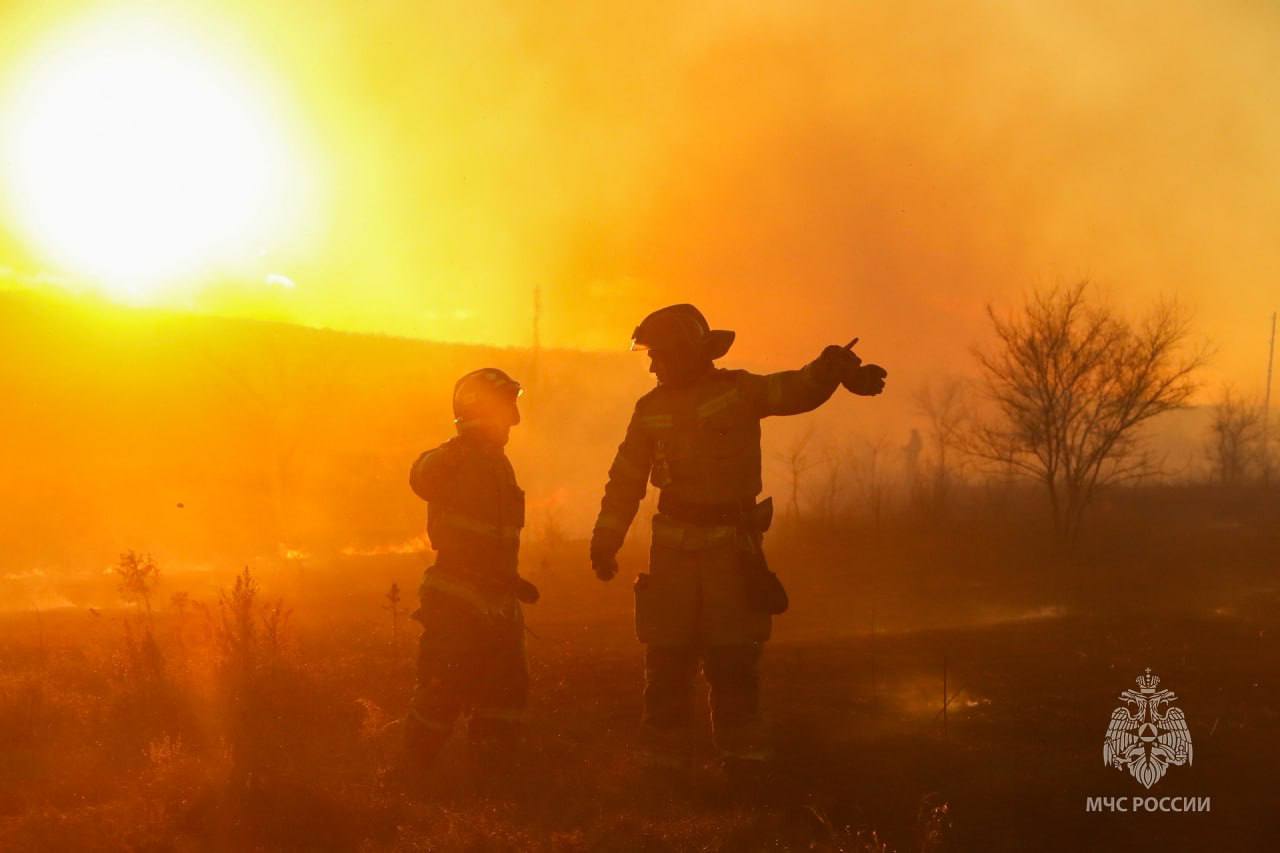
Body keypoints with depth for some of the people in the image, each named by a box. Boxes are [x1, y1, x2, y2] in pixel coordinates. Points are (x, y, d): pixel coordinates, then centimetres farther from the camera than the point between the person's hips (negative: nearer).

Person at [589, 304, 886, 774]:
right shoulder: (652, 409, 9)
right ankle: (664, 757, 11)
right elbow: (626, 479, 13)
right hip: (674, 545, 3)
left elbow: (799, 389, -16)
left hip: (733, 545, -3)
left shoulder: (739, 391, -3)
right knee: (668, 656, 3)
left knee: (733, 655, -3)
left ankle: (743, 757, 6)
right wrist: (605, 540, 9)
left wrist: (834, 368, -36)